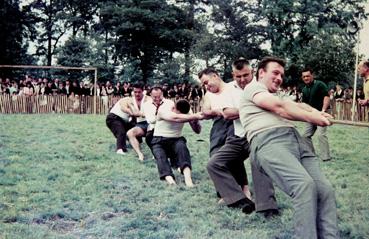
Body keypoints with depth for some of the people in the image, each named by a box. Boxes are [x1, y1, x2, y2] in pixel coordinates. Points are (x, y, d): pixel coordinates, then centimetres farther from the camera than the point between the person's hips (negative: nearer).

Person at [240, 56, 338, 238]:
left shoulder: (276, 97, 41)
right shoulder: (253, 87, 14)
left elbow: (297, 106, 24)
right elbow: (279, 108, 0)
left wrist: (317, 113, 2)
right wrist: (313, 118, 5)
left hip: (296, 140, 8)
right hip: (269, 141, -8)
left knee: (325, 189, -13)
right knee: (305, 184, -30)